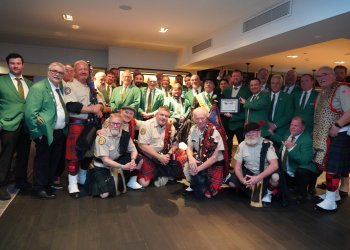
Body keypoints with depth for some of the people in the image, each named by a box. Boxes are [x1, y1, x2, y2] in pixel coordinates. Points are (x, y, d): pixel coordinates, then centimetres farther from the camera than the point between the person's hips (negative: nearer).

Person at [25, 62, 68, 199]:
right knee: (42, 161, 7)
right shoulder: (38, 88, -10)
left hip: (61, 133, 7)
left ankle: (49, 183, 35)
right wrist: (38, 132, -16)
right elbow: (30, 113, -15)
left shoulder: (62, 89, 12)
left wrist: (65, 127, 5)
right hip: (46, 133, -7)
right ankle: (39, 188, 23)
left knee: (55, 161, 17)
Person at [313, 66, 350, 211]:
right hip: (324, 136, 9)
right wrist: (317, 132, 11)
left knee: (332, 167, -5)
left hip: (337, 135, -9)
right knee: (327, 165, 15)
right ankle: (334, 193, 31)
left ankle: (330, 201, 4)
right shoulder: (322, 93, 16)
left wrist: (337, 125, -24)